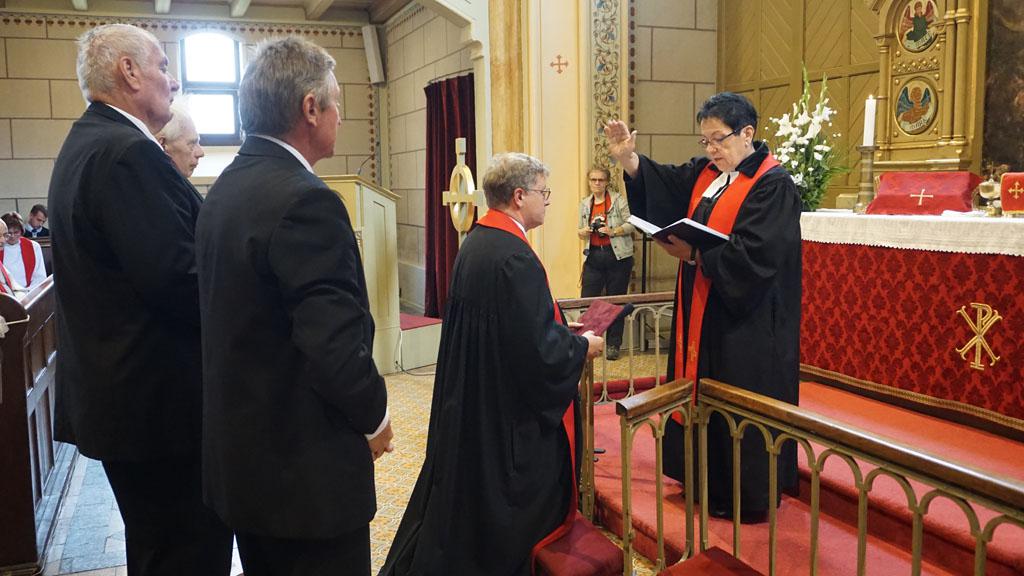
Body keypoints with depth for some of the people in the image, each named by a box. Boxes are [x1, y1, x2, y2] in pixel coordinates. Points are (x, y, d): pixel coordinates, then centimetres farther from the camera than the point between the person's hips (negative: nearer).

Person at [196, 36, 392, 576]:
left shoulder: (226, 187, 6)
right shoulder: (304, 199, -23)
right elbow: (338, 342, -26)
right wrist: (375, 416, -7)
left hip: (241, 453, 9)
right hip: (306, 466, -9)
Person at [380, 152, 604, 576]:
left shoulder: (475, 241, 5)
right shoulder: (514, 258, -25)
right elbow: (538, 348, -25)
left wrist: (565, 334, 17)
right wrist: (583, 347, -7)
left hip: (467, 400, 10)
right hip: (509, 410, -9)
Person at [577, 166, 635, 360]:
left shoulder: (618, 200, -2)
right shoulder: (584, 204, 11)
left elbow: (631, 224, -5)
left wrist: (613, 231, -19)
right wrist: (583, 233, -5)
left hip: (617, 256, -3)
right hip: (594, 257, 3)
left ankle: (613, 345, 15)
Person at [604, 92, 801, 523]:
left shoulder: (772, 184, -14)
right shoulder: (704, 172, 10)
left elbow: (752, 256, -23)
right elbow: (662, 184, -2)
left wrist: (694, 256, -24)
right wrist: (627, 159, -17)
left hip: (746, 324, -8)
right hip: (702, 313, 8)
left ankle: (749, 496, 19)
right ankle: (711, 482, 31)